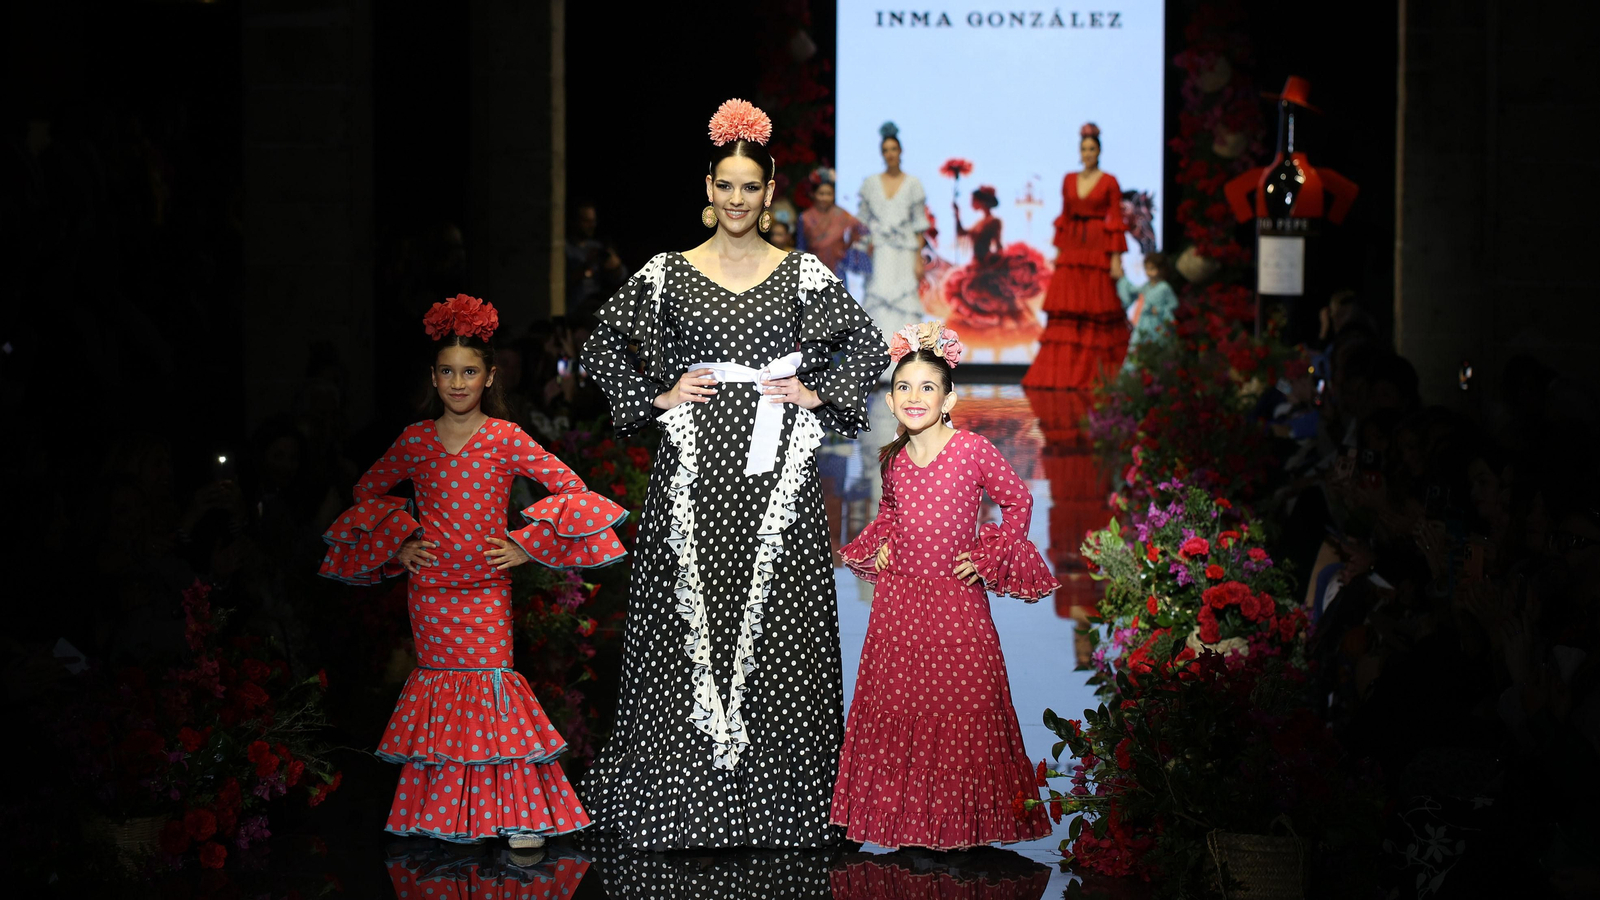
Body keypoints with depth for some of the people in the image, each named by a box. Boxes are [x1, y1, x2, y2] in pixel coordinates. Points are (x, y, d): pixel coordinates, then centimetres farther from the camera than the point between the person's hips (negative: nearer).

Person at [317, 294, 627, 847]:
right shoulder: (415, 440, 4)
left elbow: (570, 487, -2)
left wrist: (527, 547, -6)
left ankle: (518, 814, -7)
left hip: (485, 585, -2)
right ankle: (445, 814, 10)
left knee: (489, 681, -10)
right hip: (429, 583, 2)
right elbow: (368, 491, 19)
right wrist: (398, 544, 7)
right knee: (437, 679, 3)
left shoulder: (505, 438, -2)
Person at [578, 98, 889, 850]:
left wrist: (817, 394, 0)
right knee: (687, 624, -1)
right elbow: (603, 347, 11)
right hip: (695, 475, 0)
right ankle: (681, 801, 5)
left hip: (774, 476, 0)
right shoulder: (667, 275, 5)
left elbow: (868, 349, 12)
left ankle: (773, 800, 6)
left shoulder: (803, 275, 5)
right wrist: (656, 397, 1)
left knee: (774, 629, -1)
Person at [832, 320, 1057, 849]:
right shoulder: (894, 460, 5)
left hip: (957, 599, -4)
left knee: (960, 711, -3)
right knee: (894, 707, 5)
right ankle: (903, 815, 15)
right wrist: (877, 547, 9)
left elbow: (1018, 503, 3)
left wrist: (988, 558, -3)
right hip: (898, 603, 4)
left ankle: (959, 820, 8)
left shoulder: (974, 452, -8)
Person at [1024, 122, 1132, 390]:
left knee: (1097, 309, -2)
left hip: (1098, 251, -4)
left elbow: (1116, 221, -3)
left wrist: (1116, 258, -8)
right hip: (1072, 250, 4)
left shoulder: (1109, 182, -1)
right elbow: (1064, 217, 15)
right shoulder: (1069, 180, 12)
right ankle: (1063, 370, -1)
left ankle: (1096, 370, 5)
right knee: (1066, 312, -3)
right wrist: (1058, 251, 9)